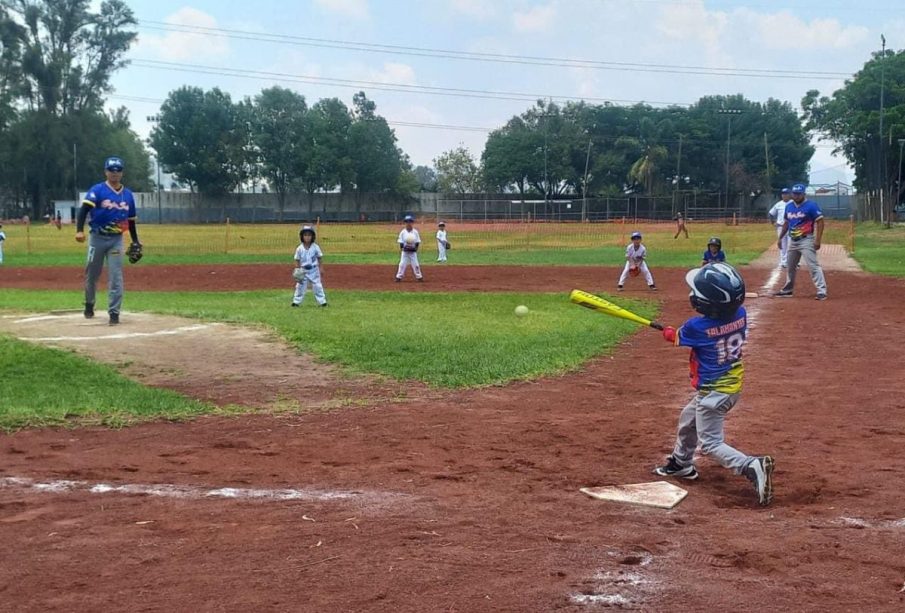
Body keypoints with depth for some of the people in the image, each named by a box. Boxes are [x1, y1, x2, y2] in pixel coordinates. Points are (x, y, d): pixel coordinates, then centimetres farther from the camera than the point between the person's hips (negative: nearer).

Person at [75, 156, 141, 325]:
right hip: (97, 238, -2)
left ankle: (114, 312, -2)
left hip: (116, 240, 2)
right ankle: (89, 304, 33)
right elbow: (84, 210, -16)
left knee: (116, 277, -4)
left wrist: (135, 241, 13)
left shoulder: (128, 195, 7)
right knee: (92, 274, 10)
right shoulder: (97, 191, -6)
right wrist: (79, 230, -30)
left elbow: (131, 220, 15)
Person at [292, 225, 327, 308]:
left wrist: (321, 268, -1)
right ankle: (296, 301, 12)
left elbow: (319, 258, 1)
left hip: (314, 270, -1)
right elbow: (297, 260, 1)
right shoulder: (299, 248, -6)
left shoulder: (315, 247, -8)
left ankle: (322, 301, 9)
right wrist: (297, 270, -6)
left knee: (317, 286, 3)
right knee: (300, 286, 4)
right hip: (303, 270, 1)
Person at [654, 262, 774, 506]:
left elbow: (677, 338, -3)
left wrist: (667, 332, 20)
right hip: (733, 385, 8)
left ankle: (752, 467, -20)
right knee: (688, 419, 27)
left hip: (712, 392, -8)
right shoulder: (740, 314, -10)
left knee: (711, 443, -1)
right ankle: (681, 463, 45)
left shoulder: (696, 327, -26)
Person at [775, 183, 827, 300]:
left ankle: (821, 291, -18)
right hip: (793, 241, 8)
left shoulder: (811, 205, -11)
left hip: (806, 240, -8)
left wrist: (817, 240, -21)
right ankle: (787, 290, 31)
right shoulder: (789, 206, 10)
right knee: (790, 266, 17)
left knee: (813, 265, -15)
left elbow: (820, 222, -14)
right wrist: (780, 238, 18)